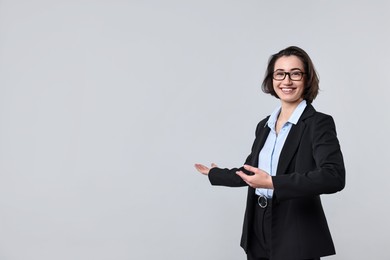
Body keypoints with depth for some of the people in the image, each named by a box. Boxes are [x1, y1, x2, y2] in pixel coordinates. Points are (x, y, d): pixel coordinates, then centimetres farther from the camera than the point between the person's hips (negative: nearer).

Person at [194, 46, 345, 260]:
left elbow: (334, 177, -24)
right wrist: (214, 174, 32)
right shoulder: (264, 125, 9)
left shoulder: (319, 123, -10)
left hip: (297, 236, -6)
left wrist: (273, 183, -28)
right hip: (259, 229, 6)